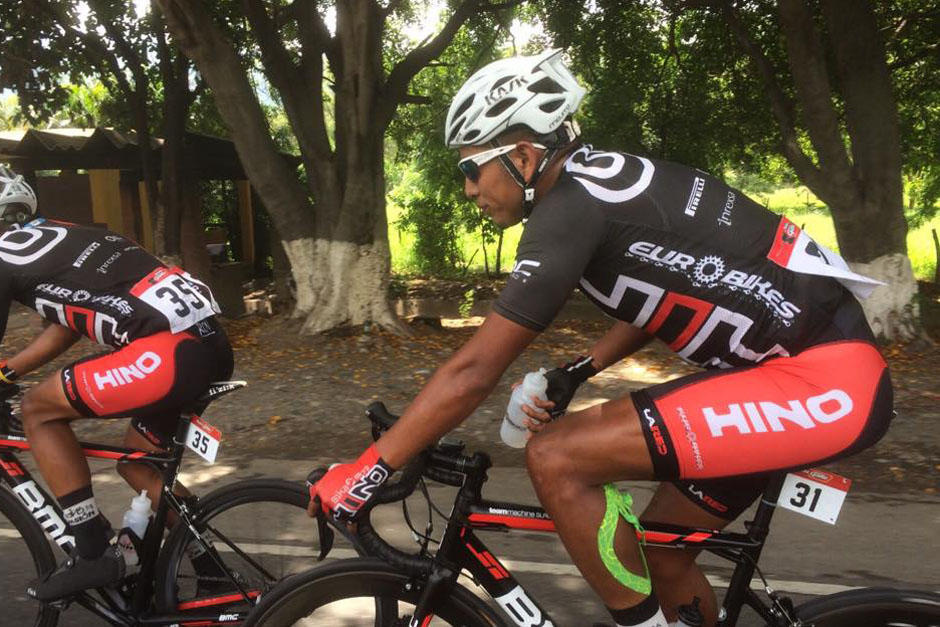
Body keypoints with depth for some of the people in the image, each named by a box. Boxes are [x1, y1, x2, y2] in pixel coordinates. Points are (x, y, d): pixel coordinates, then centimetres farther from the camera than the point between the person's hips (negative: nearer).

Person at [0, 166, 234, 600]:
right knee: (137, 462, 23)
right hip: (211, 341, 9)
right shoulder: (60, 237, 28)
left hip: (173, 350, -9)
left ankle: (94, 555, 10)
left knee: (37, 410, 7)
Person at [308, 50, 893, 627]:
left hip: (826, 382, -9)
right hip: (775, 357, 9)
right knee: (658, 554, 15)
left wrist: (366, 472, -10)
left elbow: (473, 372, -19)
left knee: (555, 458, -18)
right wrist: (578, 371, 11)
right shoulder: (598, 178, 9)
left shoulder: (572, 205, -19)